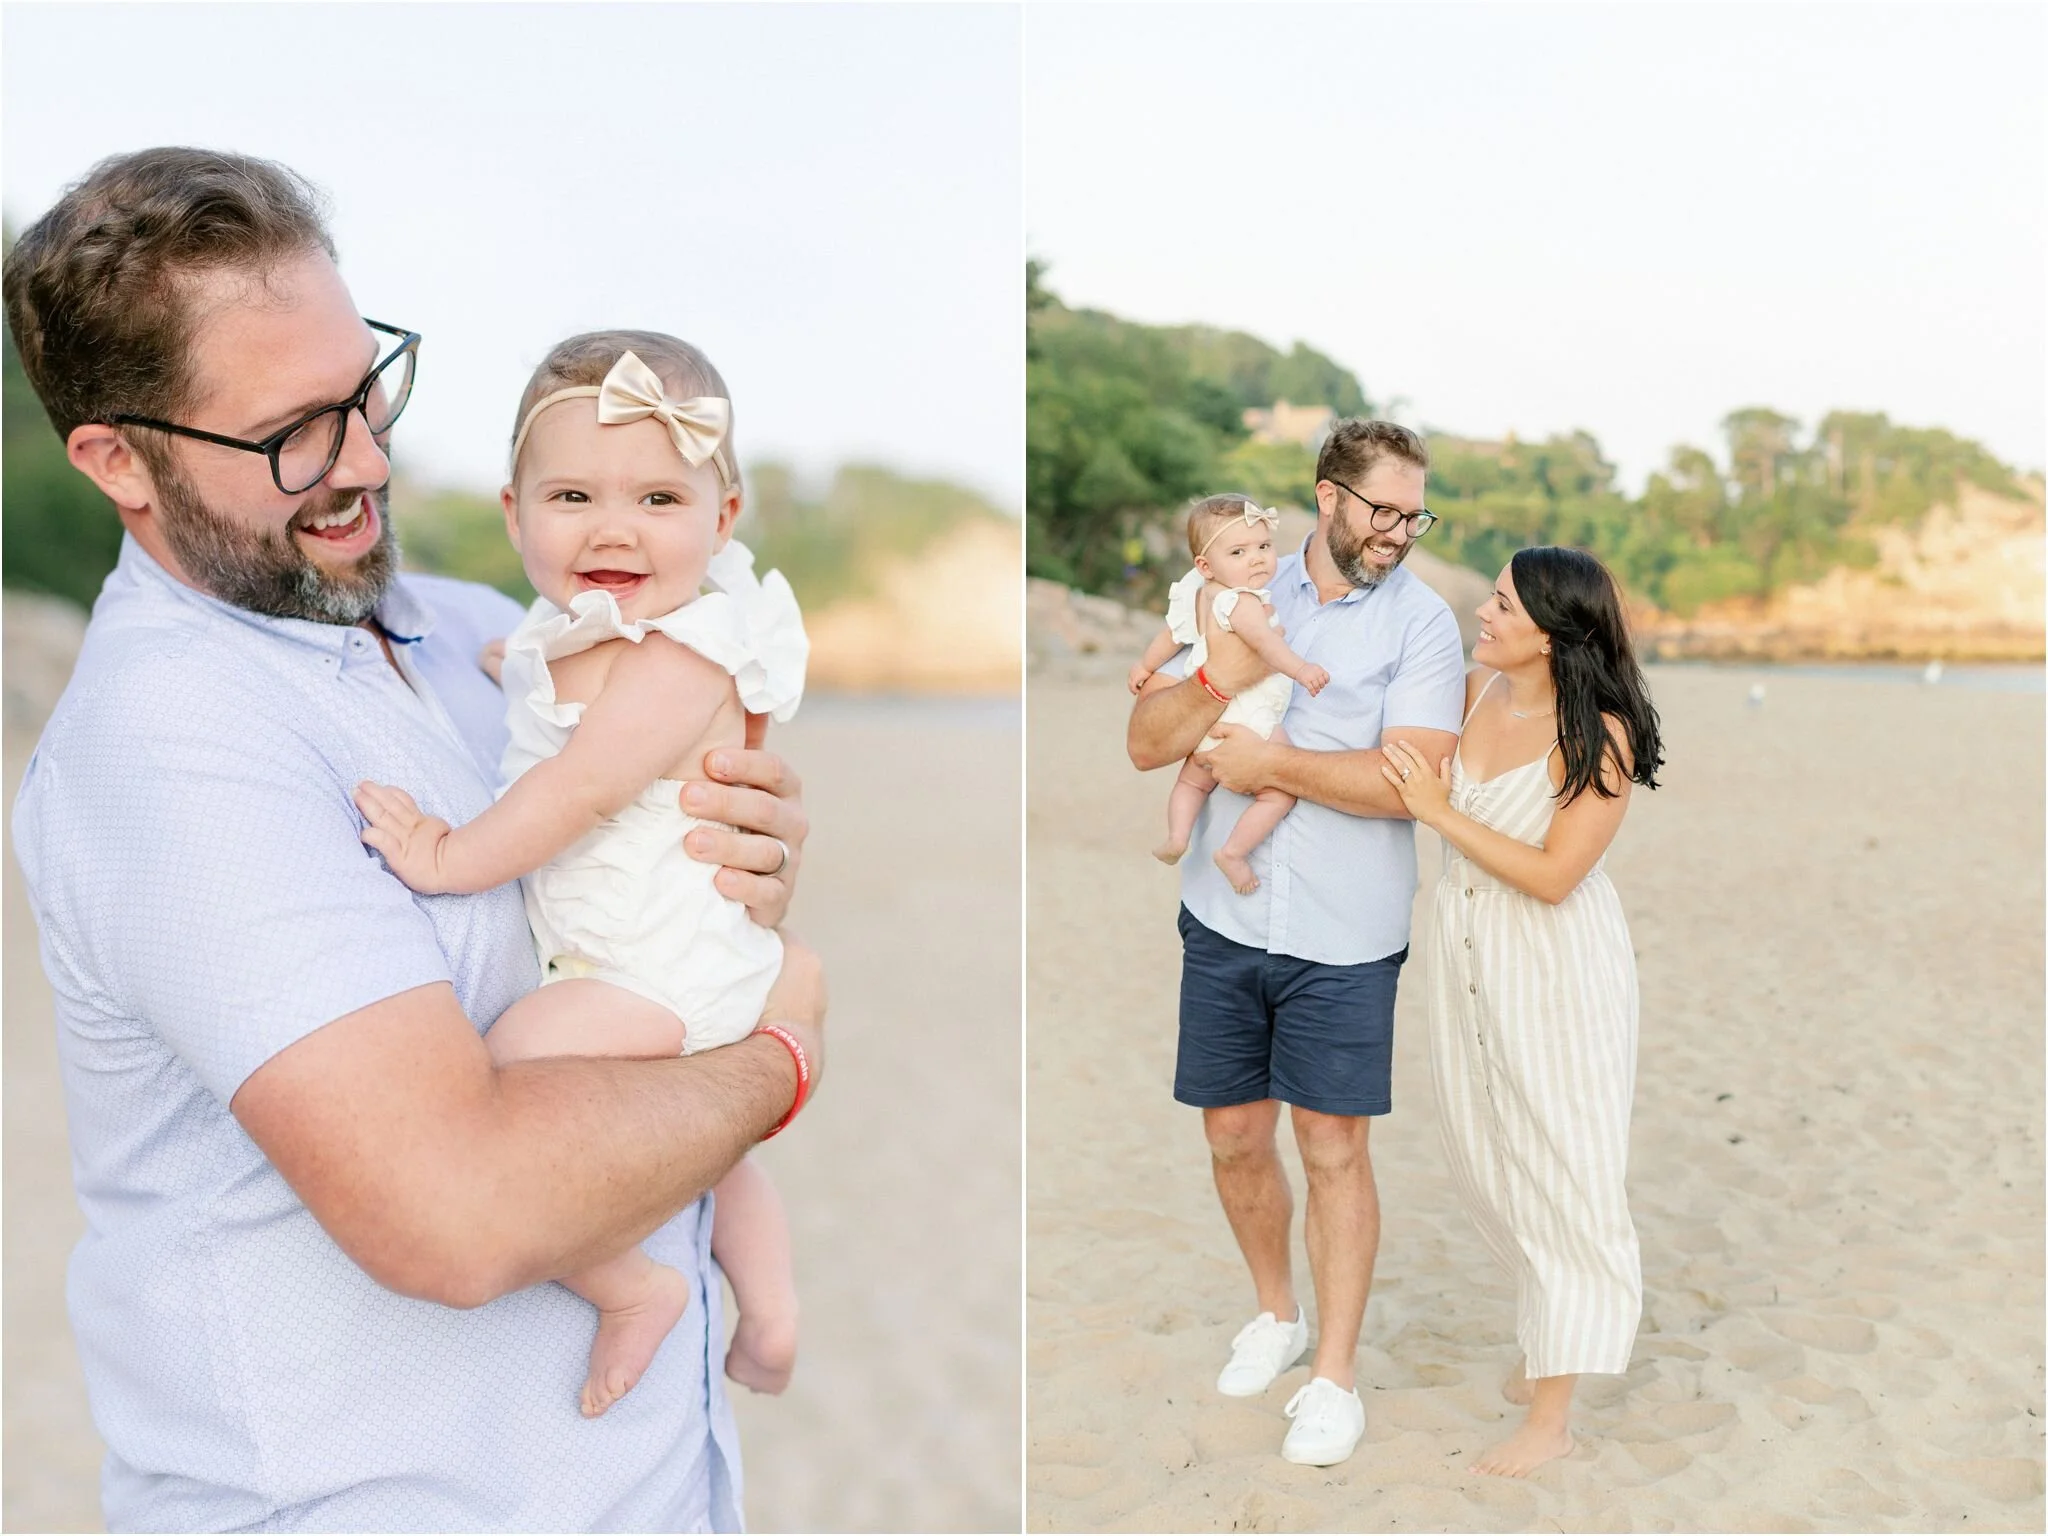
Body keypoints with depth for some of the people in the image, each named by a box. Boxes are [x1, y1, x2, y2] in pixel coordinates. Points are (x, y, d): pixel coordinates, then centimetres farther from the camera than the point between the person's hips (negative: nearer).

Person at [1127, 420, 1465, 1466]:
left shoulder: (1421, 623, -4)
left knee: (1333, 1153, 4)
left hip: (1343, 937, -3)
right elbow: (1145, 743, 1)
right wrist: (1222, 679, -16)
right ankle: (1276, 1314, 39)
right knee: (1233, 1139, 13)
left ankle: (1335, 1375, 22)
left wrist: (1270, 762, -15)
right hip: (1224, 918, 3)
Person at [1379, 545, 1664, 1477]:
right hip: (1468, 952, 7)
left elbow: (1552, 876, -22)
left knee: (1558, 1176, 5)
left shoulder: (1600, 736, -20)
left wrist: (1439, 813, -20)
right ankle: (1545, 1326, 44)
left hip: (1555, 974, -6)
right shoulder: (1475, 690, -3)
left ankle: (1552, 1415, 19)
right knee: (1481, 1154, 18)